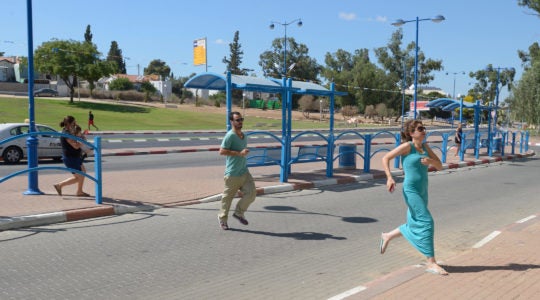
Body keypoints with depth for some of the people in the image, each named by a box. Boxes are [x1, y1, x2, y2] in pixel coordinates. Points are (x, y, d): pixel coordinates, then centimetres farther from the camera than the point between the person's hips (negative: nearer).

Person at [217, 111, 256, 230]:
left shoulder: (244, 136, 13)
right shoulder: (230, 135, -13)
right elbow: (222, 151, -21)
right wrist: (239, 153, -23)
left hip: (244, 171, 7)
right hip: (232, 174, -7)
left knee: (251, 192, -5)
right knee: (228, 197, 4)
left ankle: (239, 213, 15)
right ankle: (222, 218, 23)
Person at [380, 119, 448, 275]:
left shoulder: (425, 147, 9)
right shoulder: (407, 146, -9)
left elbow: (440, 166, 10)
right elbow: (386, 158, -5)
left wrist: (431, 161, -12)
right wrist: (389, 178, -16)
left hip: (422, 191, 8)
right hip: (411, 191, -8)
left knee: (415, 224, 17)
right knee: (426, 222, -11)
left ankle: (387, 236, 39)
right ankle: (431, 263, -4)